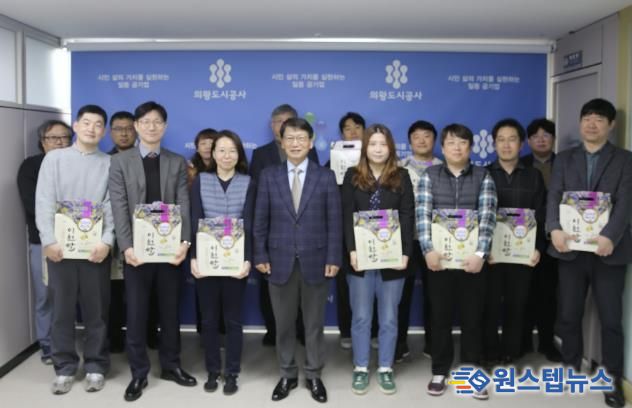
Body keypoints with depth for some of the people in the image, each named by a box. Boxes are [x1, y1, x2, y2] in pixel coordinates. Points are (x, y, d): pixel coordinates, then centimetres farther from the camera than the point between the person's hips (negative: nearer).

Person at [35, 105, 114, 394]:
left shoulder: (109, 164, 4)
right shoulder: (54, 158, 5)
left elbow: (113, 207, -2)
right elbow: (44, 203, -1)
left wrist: (107, 241, -15)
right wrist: (49, 241, -11)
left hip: (96, 248, 0)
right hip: (60, 247, 1)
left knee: (96, 310, 6)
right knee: (62, 309, 7)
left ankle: (96, 367, 18)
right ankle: (65, 368, 20)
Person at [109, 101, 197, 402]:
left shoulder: (177, 163, 8)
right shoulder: (120, 162, 3)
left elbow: (183, 205, 0)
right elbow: (119, 207, -4)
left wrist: (184, 241, -14)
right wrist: (126, 246, -15)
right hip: (137, 249, -1)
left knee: (170, 310, 11)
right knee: (136, 313, 5)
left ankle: (171, 365, 26)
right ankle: (139, 373, 18)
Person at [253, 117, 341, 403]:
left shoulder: (326, 177, 2)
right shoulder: (268, 176, 3)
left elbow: (334, 221, -1)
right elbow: (260, 220, 3)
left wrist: (333, 258, -6)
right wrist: (260, 256, -3)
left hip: (315, 261, 0)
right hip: (280, 261, 1)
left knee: (314, 323, 10)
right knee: (283, 323, 10)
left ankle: (313, 376, 26)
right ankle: (287, 375, 26)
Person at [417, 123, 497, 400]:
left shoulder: (483, 177, 4)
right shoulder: (430, 176, 4)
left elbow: (487, 217, -6)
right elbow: (423, 214, -5)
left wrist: (480, 253, -17)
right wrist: (428, 250, -17)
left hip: (471, 258, 0)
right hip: (439, 257, 0)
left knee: (472, 316, 8)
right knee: (440, 315, 8)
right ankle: (440, 371, 21)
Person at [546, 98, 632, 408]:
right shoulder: (564, 159, 11)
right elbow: (554, 197, -1)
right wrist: (554, 229, -19)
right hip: (572, 248, 2)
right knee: (568, 314, 9)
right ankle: (571, 367, 26)